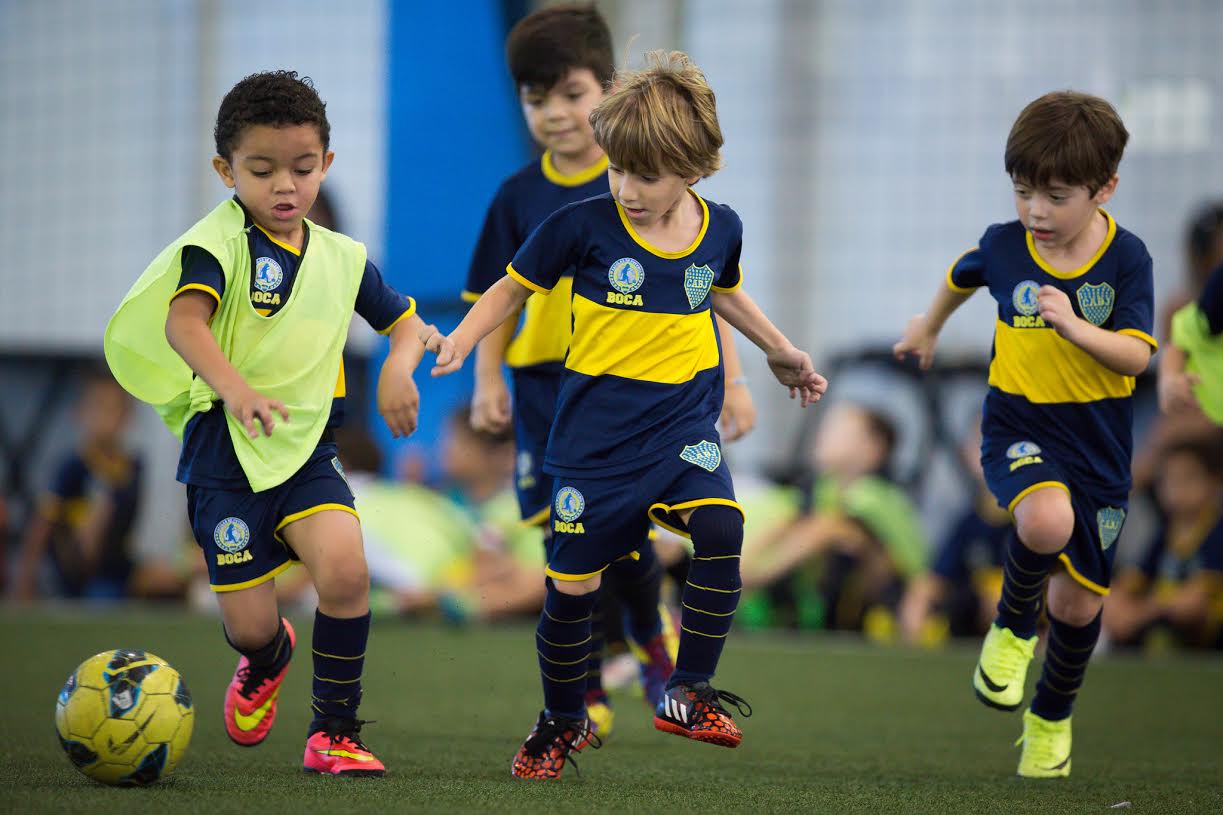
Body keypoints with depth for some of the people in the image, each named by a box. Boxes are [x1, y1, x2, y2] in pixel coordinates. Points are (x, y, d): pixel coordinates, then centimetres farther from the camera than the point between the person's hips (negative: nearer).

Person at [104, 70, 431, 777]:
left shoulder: (342, 258, 7)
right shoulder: (218, 243, -10)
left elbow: (407, 322, 20)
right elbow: (183, 321, -27)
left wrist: (401, 365, -4)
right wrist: (233, 387, -45)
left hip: (308, 449, 3)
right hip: (224, 453, -3)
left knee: (345, 568, -24)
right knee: (249, 626, -1)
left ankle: (335, 732, -5)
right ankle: (267, 660, 41)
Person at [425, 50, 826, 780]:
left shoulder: (720, 229, -1)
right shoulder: (584, 226, -11)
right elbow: (515, 286, 3)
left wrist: (781, 352, 30)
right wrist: (459, 343, -11)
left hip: (683, 423, 2)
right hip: (596, 437, -2)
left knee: (720, 529, -25)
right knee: (572, 586, 2)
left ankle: (689, 695, -10)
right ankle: (562, 721, 28)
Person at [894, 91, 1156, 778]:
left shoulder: (1126, 258, -12)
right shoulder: (1005, 246, -7)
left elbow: (1137, 356, -19)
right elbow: (962, 277, 17)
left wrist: (1073, 326, -35)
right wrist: (929, 328, 34)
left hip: (1100, 445, 1)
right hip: (1020, 429, -1)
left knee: (1079, 600, 7)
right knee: (1046, 521, -34)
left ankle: (1052, 719, 36)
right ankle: (1015, 629, -3)